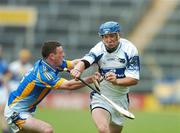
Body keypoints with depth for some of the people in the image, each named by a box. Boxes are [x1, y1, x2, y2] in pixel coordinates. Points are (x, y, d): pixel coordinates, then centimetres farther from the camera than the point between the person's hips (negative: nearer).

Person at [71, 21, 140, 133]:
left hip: (121, 98, 2)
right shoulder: (98, 49, -13)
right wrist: (77, 69, -57)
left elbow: (134, 79, -15)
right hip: (101, 97, -2)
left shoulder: (129, 49, -12)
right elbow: (85, 61, -33)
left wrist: (116, 81, -34)